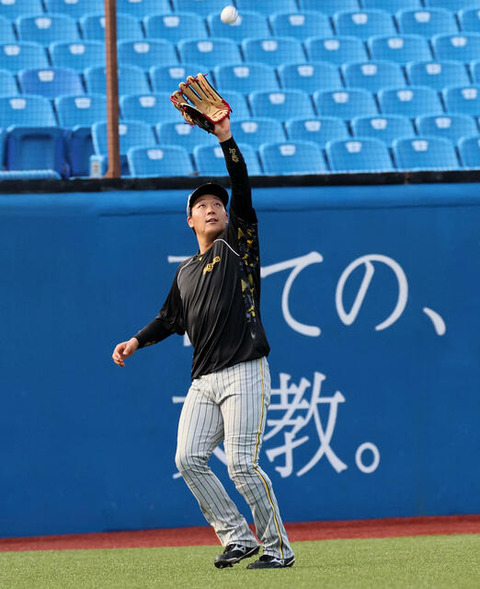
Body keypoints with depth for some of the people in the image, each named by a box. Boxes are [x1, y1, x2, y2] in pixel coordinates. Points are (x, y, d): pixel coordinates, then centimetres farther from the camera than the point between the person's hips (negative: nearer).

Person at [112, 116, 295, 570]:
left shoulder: (238, 244, 4)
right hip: (204, 379, 7)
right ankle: (238, 537, 6)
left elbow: (243, 193, -7)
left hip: (244, 373, -6)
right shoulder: (186, 272, 20)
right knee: (189, 459, -4)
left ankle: (277, 548, -2)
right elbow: (172, 319, 29)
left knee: (241, 464, -13)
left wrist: (226, 139, -12)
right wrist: (137, 341, 15)